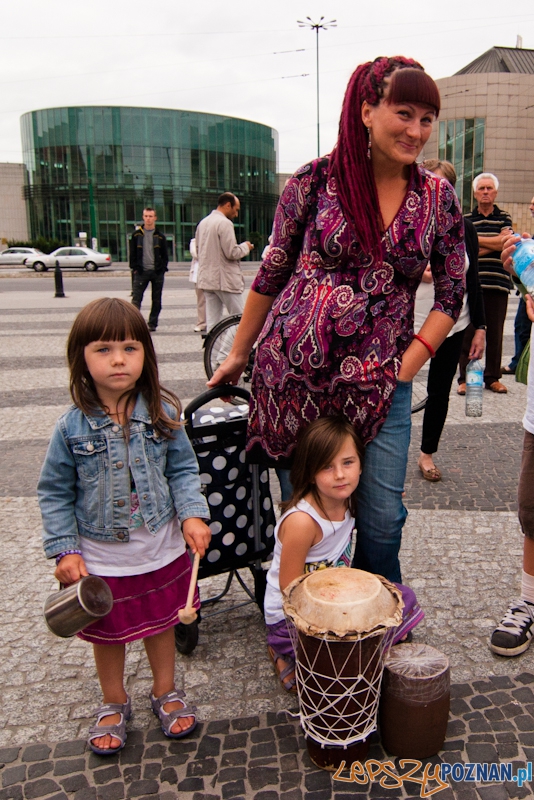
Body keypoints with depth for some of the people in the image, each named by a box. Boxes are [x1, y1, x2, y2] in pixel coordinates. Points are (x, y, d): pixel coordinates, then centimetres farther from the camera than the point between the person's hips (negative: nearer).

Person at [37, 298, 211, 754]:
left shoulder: (162, 413, -12)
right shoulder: (73, 427, -15)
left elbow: (182, 469, -3)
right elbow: (54, 493, -7)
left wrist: (192, 515, -16)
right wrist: (65, 550, -10)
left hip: (161, 550, 1)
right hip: (100, 558, -1)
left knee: (162, 622, 21)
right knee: (108, 633, 19)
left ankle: (166, 692, 47)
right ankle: (114, 704, 45)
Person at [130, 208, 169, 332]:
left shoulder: (160, 236, 7)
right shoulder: (137, 234, 6)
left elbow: (165, 255, 9)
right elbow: (132, 253, 8)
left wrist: (162, 268, 0)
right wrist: (134, 268, 0)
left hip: (157, 272, 1)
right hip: (141, 272, -1)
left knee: (156, 300, 6)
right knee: (136, 299, -8)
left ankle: (152, 323, 16)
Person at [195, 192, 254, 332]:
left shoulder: (202, 223, 13)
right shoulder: (225, 223, -14)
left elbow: (198, 250, 20)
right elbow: (231, 253, -18)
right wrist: (245, 247, -1)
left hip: (206, 278, 8)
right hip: (225, 280, -8)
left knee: (212, 322, 7)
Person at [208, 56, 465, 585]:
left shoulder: (438, 198, 2)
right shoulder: (316, 180, -4)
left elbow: (451, 293, 9)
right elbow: (273, 272, 4)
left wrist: (407, 365, -3)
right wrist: (239, 354, 10)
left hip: (378, 382, 2)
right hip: (295, 370, -1)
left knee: (383, 517, 7)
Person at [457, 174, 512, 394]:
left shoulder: (504, 218, 13)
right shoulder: (466, 219, 9)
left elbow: (504, 241, -5)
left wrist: (476, 240, -4)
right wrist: (493, 244, -6)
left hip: (498, 284, 1)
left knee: (495, 334, 5)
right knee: (468, 332, -3)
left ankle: (493, 377, 14)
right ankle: (465, 378, 4)